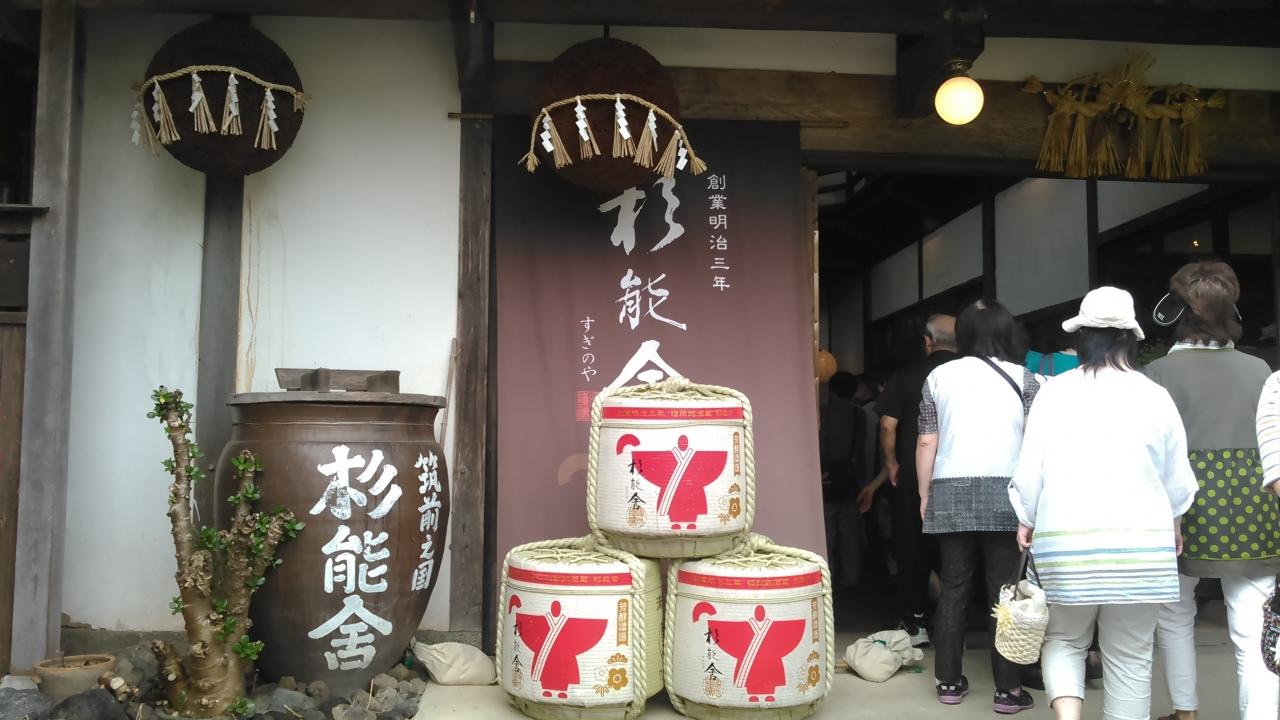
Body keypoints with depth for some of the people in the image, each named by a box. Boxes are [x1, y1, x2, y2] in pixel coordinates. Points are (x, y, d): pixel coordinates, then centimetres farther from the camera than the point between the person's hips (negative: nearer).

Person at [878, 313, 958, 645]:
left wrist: (892, 463, 7)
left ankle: (915, 622, 14)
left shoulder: (906, 377, -4)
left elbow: (888, 424, -7)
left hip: (913, 477, -1)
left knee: (913, 548, 10)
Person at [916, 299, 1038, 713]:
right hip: (1005, 493, -2)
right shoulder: (1022, 378, 6)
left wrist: (924, 495, 14)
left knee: (953, 587, 8)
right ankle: (1008, 689, 5)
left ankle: (949, 682, 14)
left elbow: (927, 443, 7)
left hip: (950, 494, 2)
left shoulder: (939, 377, 9)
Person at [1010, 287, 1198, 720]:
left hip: (1065, 539, 0)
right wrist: (1172, 520, 29)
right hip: (1140, 541, 0)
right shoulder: (1155, 396, 0)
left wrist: (1026, 520, 16)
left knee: (1064, 640, 16)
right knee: (1130, 656, 11)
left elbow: (1031, 466, -1)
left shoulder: (1054, 392, -3)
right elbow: (1177, 478, 9)